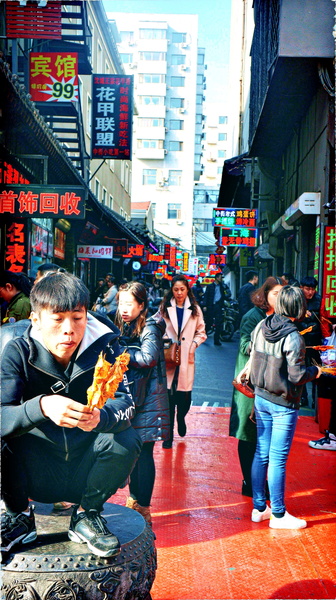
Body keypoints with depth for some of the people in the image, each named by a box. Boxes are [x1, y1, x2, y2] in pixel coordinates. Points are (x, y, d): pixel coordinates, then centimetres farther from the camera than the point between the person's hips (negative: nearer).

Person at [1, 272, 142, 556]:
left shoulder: (104, 346, -11)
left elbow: (125, 401, -21)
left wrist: (100, 416, -45)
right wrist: (42, 406, -47)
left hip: (85, 472, 1)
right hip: (35, 473, -1)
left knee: (127, 440, -27)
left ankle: (87, 515, 0)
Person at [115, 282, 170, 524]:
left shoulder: (150, 328, -12)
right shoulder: (126, 327, 12)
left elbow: (148, 357, -27)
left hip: (148, 400, -8)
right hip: (131, 398, 8)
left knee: (143, 453, -3)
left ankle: (143, 509, 8)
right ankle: (133, 501, 28)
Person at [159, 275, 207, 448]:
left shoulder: (195, 309, 9)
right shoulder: (164, 308, 6)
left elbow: (201, 332, 12)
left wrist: (194, 345, -5)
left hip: (186, 359, 1)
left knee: (185, 398, 1)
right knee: (168, 397, -2)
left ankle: (181, 418, 36)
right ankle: (168, 435, 12)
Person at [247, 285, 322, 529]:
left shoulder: (261, 327, 0)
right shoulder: (293, 338, -20)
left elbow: (253, 354, 10)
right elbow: (296, 375, -19)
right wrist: (315, 371, -1)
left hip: (261, 398, 7)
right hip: (283, 404, -7)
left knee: (261, 454, 14)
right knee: (278, 459, 3)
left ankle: (259, 508, 25)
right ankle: (278, 515, 16)